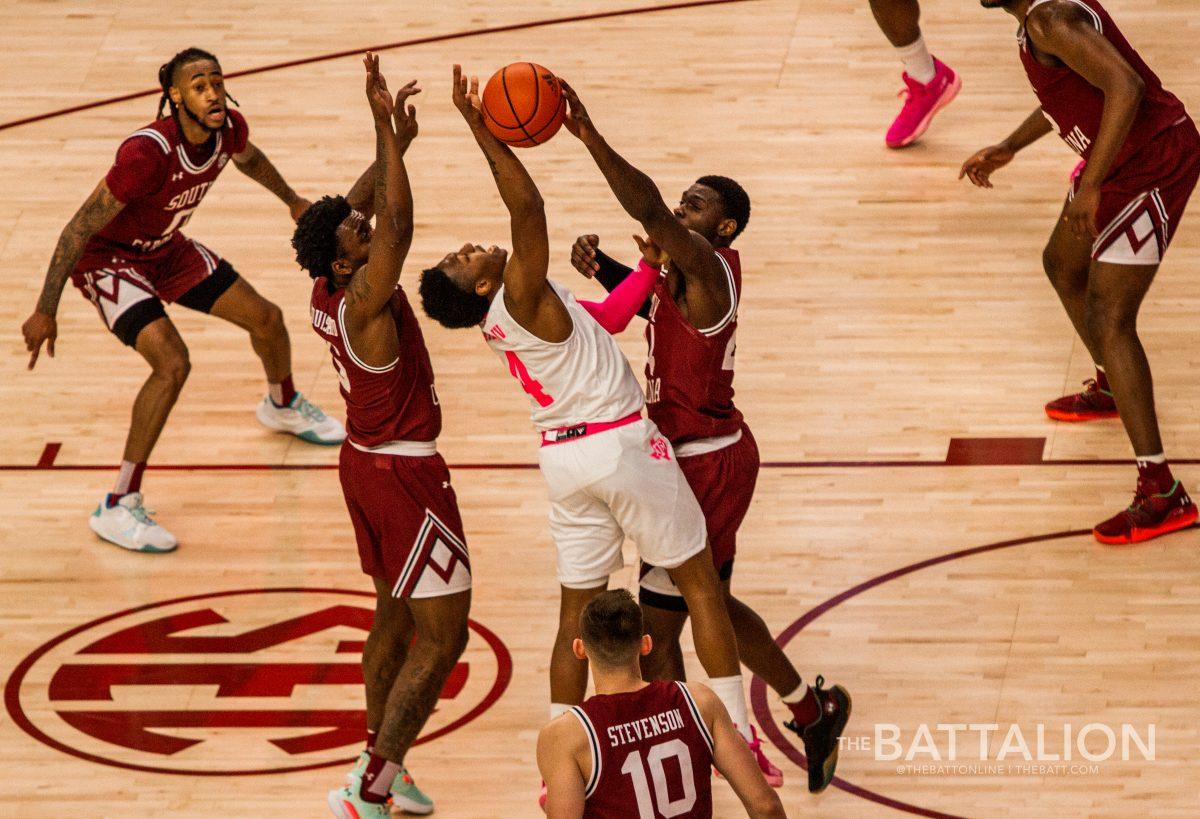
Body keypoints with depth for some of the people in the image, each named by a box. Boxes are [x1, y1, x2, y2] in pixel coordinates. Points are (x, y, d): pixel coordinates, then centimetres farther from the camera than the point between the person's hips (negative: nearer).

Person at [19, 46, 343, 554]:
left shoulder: (229, 129, -15)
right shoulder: (147, 154, -37)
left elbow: (248, 159, 13)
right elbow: (79, 228, -30)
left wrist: (292, 200, 30)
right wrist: (45, 313, -27)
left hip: (166, 248, 8)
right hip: (107, 259, -8)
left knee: (266, 318, 15)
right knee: (172, 363, -27)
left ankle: (282, 407, 51)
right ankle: (117, 508, -20)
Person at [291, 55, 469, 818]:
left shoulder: (329, 292, -3)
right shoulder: (363, 301, -27)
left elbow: (378, 213, 12)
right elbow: (400, 224, -40)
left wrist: (394, 142, 3)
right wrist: (388, 132, -41)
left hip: (369, 461, 10)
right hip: (405, 475, -10)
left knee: (396, 615, 22)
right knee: (442, 637, -5)